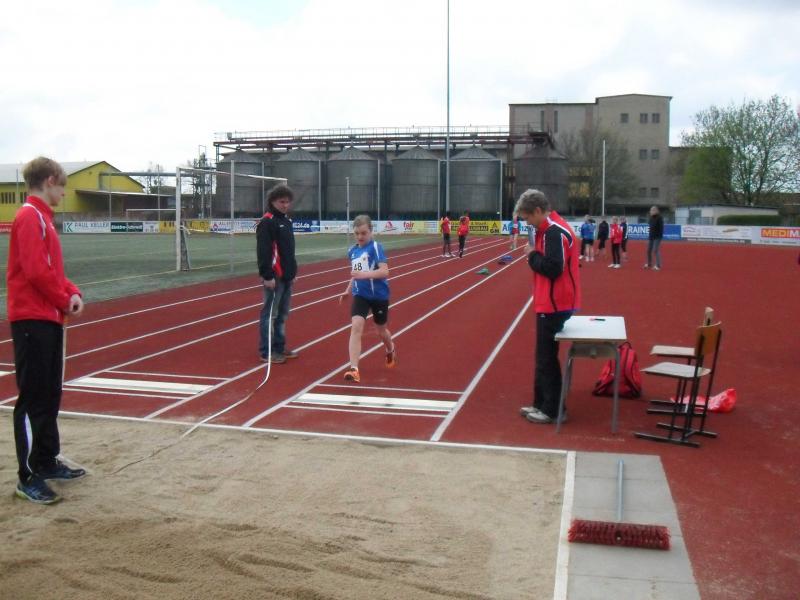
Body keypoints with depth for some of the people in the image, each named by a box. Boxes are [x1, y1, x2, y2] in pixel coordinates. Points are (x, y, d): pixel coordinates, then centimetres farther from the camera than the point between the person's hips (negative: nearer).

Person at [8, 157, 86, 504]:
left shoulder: (42, 218, 16)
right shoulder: (30, 217, -14)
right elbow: (37, 272, -22)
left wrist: (72, 293, 2)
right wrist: (65, 302, -10)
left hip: (49, 318, 10)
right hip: (33, 320, -10)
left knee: (50, 395, 15)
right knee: (33, 399, -5)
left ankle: (47, 462, 26)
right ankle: (29, 478, 1)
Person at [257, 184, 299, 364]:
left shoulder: (286, 221, 16)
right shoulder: (266, 222, -12)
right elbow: (263, 251, -18)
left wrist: (292, 271, 20)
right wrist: (267, 276, -22)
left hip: (286, 276, 9)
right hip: (274, 277, -9)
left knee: (282, 314, 14)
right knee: (270, 314, -4)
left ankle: (279, 347, 22)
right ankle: (266, 351, 1)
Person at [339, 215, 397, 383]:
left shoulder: (375, 247, -15)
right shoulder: (352, 251, 5)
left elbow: (384, 271, -24)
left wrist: (364, 274, -34)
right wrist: (348, 290, 13)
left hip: (379, 295, -3)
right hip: (360, 295, 4)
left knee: (381, 331, 16)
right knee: (356, 326, -18)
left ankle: (391, 351, 52)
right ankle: (354, 369, -20)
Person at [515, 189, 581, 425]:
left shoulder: (554, 231, -19)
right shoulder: (550, 229, 12)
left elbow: (552, 268, -25)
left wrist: (533, 256, -12)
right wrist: (536, 257, 1)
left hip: (553, 305, -10)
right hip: (550, 303, 10)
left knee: (546, 358, -1)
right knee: (544, 356, 17)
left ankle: (553, 410, 8)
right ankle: (541, 403, 27)